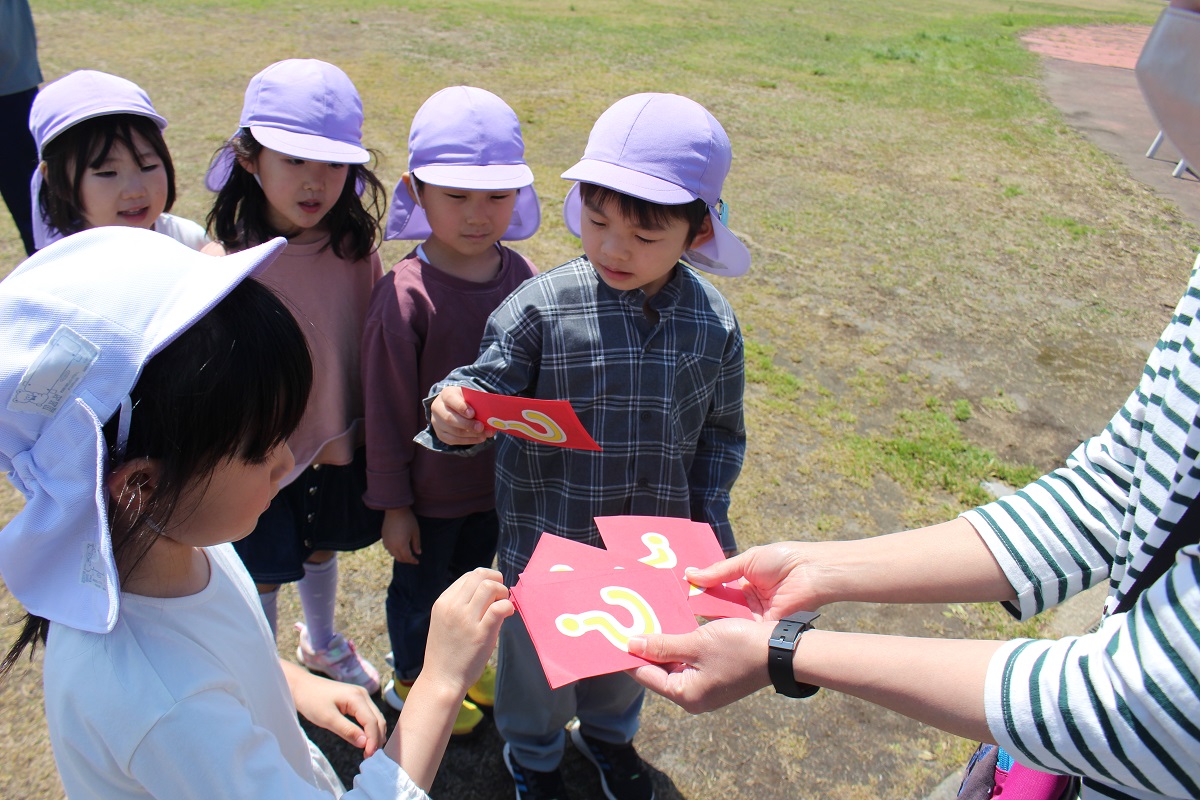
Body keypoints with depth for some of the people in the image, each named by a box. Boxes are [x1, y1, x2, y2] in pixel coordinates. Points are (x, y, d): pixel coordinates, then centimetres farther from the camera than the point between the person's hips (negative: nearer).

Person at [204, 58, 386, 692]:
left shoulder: (355, 248, -11)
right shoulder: (224, 264, -22)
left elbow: (371, 346, -1)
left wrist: (356, 431, 3)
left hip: (338, 444, 4)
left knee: (323, 547, 26)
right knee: (263, 573, 16)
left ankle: (321, 643, 55)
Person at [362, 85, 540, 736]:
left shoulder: (519, 276, -10)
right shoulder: (405, 296, -25)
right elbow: (386, 409, -16)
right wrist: (393, 504, -10)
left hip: (498, 478, 5)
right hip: (432, 490, -4)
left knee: (474, 577, 28)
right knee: (420, 590, 21)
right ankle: (411, 680, 49)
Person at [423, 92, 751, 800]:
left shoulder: (714, 325, -10)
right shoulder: (541, 307, -21)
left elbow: (722, 435, 1)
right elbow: (489, 385, -21)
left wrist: (708, 518, -2)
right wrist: (452, 417, -42)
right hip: (549, 541, -3)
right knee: (539, 654, 22)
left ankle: (608, 731, 63)